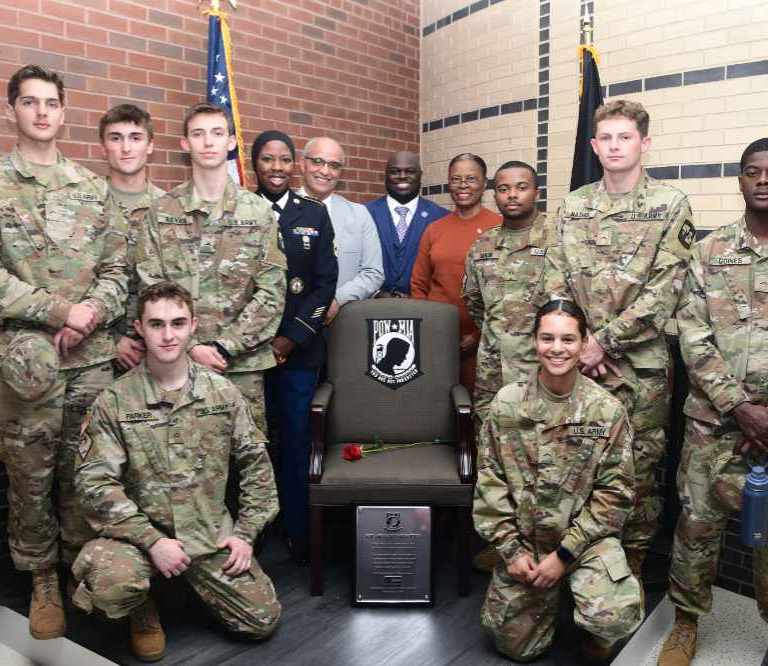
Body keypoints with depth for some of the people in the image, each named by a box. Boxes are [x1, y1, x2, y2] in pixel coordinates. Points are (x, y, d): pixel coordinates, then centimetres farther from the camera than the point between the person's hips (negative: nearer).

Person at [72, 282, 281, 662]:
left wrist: (246, 531, -3)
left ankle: (199, 577, 27)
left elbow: (256, 464, 5)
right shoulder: (114, 401, -8)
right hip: (141, 530, -2)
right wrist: (152, 541, -20)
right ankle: (143, 612, 4)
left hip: (210, 531, 3)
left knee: (263, 620, -1)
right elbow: (95, 481, -12)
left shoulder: (223, 392, -1)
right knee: (109, 581, -34)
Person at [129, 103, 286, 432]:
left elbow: (271, 293, -3)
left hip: (244, 360, 0)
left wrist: (224, 347, -10)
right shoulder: (161, 211, 4)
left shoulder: (259, 211, 3)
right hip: (176, 359, 0)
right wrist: (190, 347, -10)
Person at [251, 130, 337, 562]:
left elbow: (325, 284, 1)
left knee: (296, 441, 5)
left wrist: (291, 338, -7)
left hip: (299, 348, 1)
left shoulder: (315, 214, 7)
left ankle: (298, 531, 18)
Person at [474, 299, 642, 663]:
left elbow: (614, 491, -9)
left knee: (615, 618, -26)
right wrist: (511, 549, -9)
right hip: (522, 537, 2)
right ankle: (549, 592, 37)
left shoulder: (608, 409, -9)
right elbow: (489, 482, -3)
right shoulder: (506, 403, -6)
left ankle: (596, 633, 11)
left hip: (586, 536, -1)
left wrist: (565, 553, -13)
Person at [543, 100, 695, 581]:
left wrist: (603, 340, -14)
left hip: (640, 364, -3)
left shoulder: (670, 205, -3)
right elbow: (556, 284, 4)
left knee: (638, 469, 6)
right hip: (578, 361, 3)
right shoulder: (573, 207, 9)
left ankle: (633, 569, 25)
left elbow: (664, 292, -11)